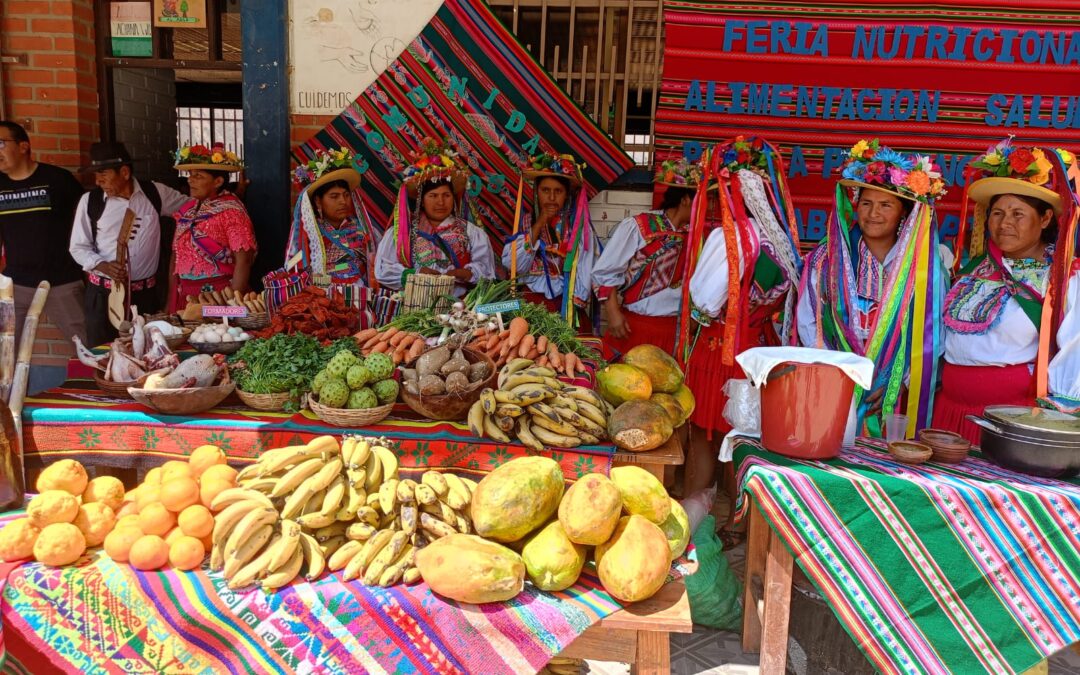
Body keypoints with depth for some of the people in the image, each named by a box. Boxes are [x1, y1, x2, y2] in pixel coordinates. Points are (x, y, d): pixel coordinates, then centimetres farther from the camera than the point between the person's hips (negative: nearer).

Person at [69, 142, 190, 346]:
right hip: (103, 294, 0)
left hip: (145, 293, 0)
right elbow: (78, 247, 3)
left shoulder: (155, 193, -2)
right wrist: (102, 266, -15)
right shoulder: (90, 201, -2)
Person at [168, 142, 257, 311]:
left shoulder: (230, 210, -10)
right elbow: (176, 255, 13)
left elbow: (243, 260, -16)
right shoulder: (187, 209, 10)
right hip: (183, 296, 6)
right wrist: (171, 300, 10)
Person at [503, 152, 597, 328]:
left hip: (567, 302, -1)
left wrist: (575, 305, -13)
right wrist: (539, 224, -6)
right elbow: (514, 266, -5)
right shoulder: (525, 222, 7)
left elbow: (585, 270, -3)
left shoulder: (579, 224, 0)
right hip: (531, 301, 1)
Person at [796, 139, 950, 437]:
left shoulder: (926, 264, -1)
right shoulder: (827, 258, 1)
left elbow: (933, 332, -1)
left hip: (899, 396, 0)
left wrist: (898, 382, -9)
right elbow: (808, 322, 0)